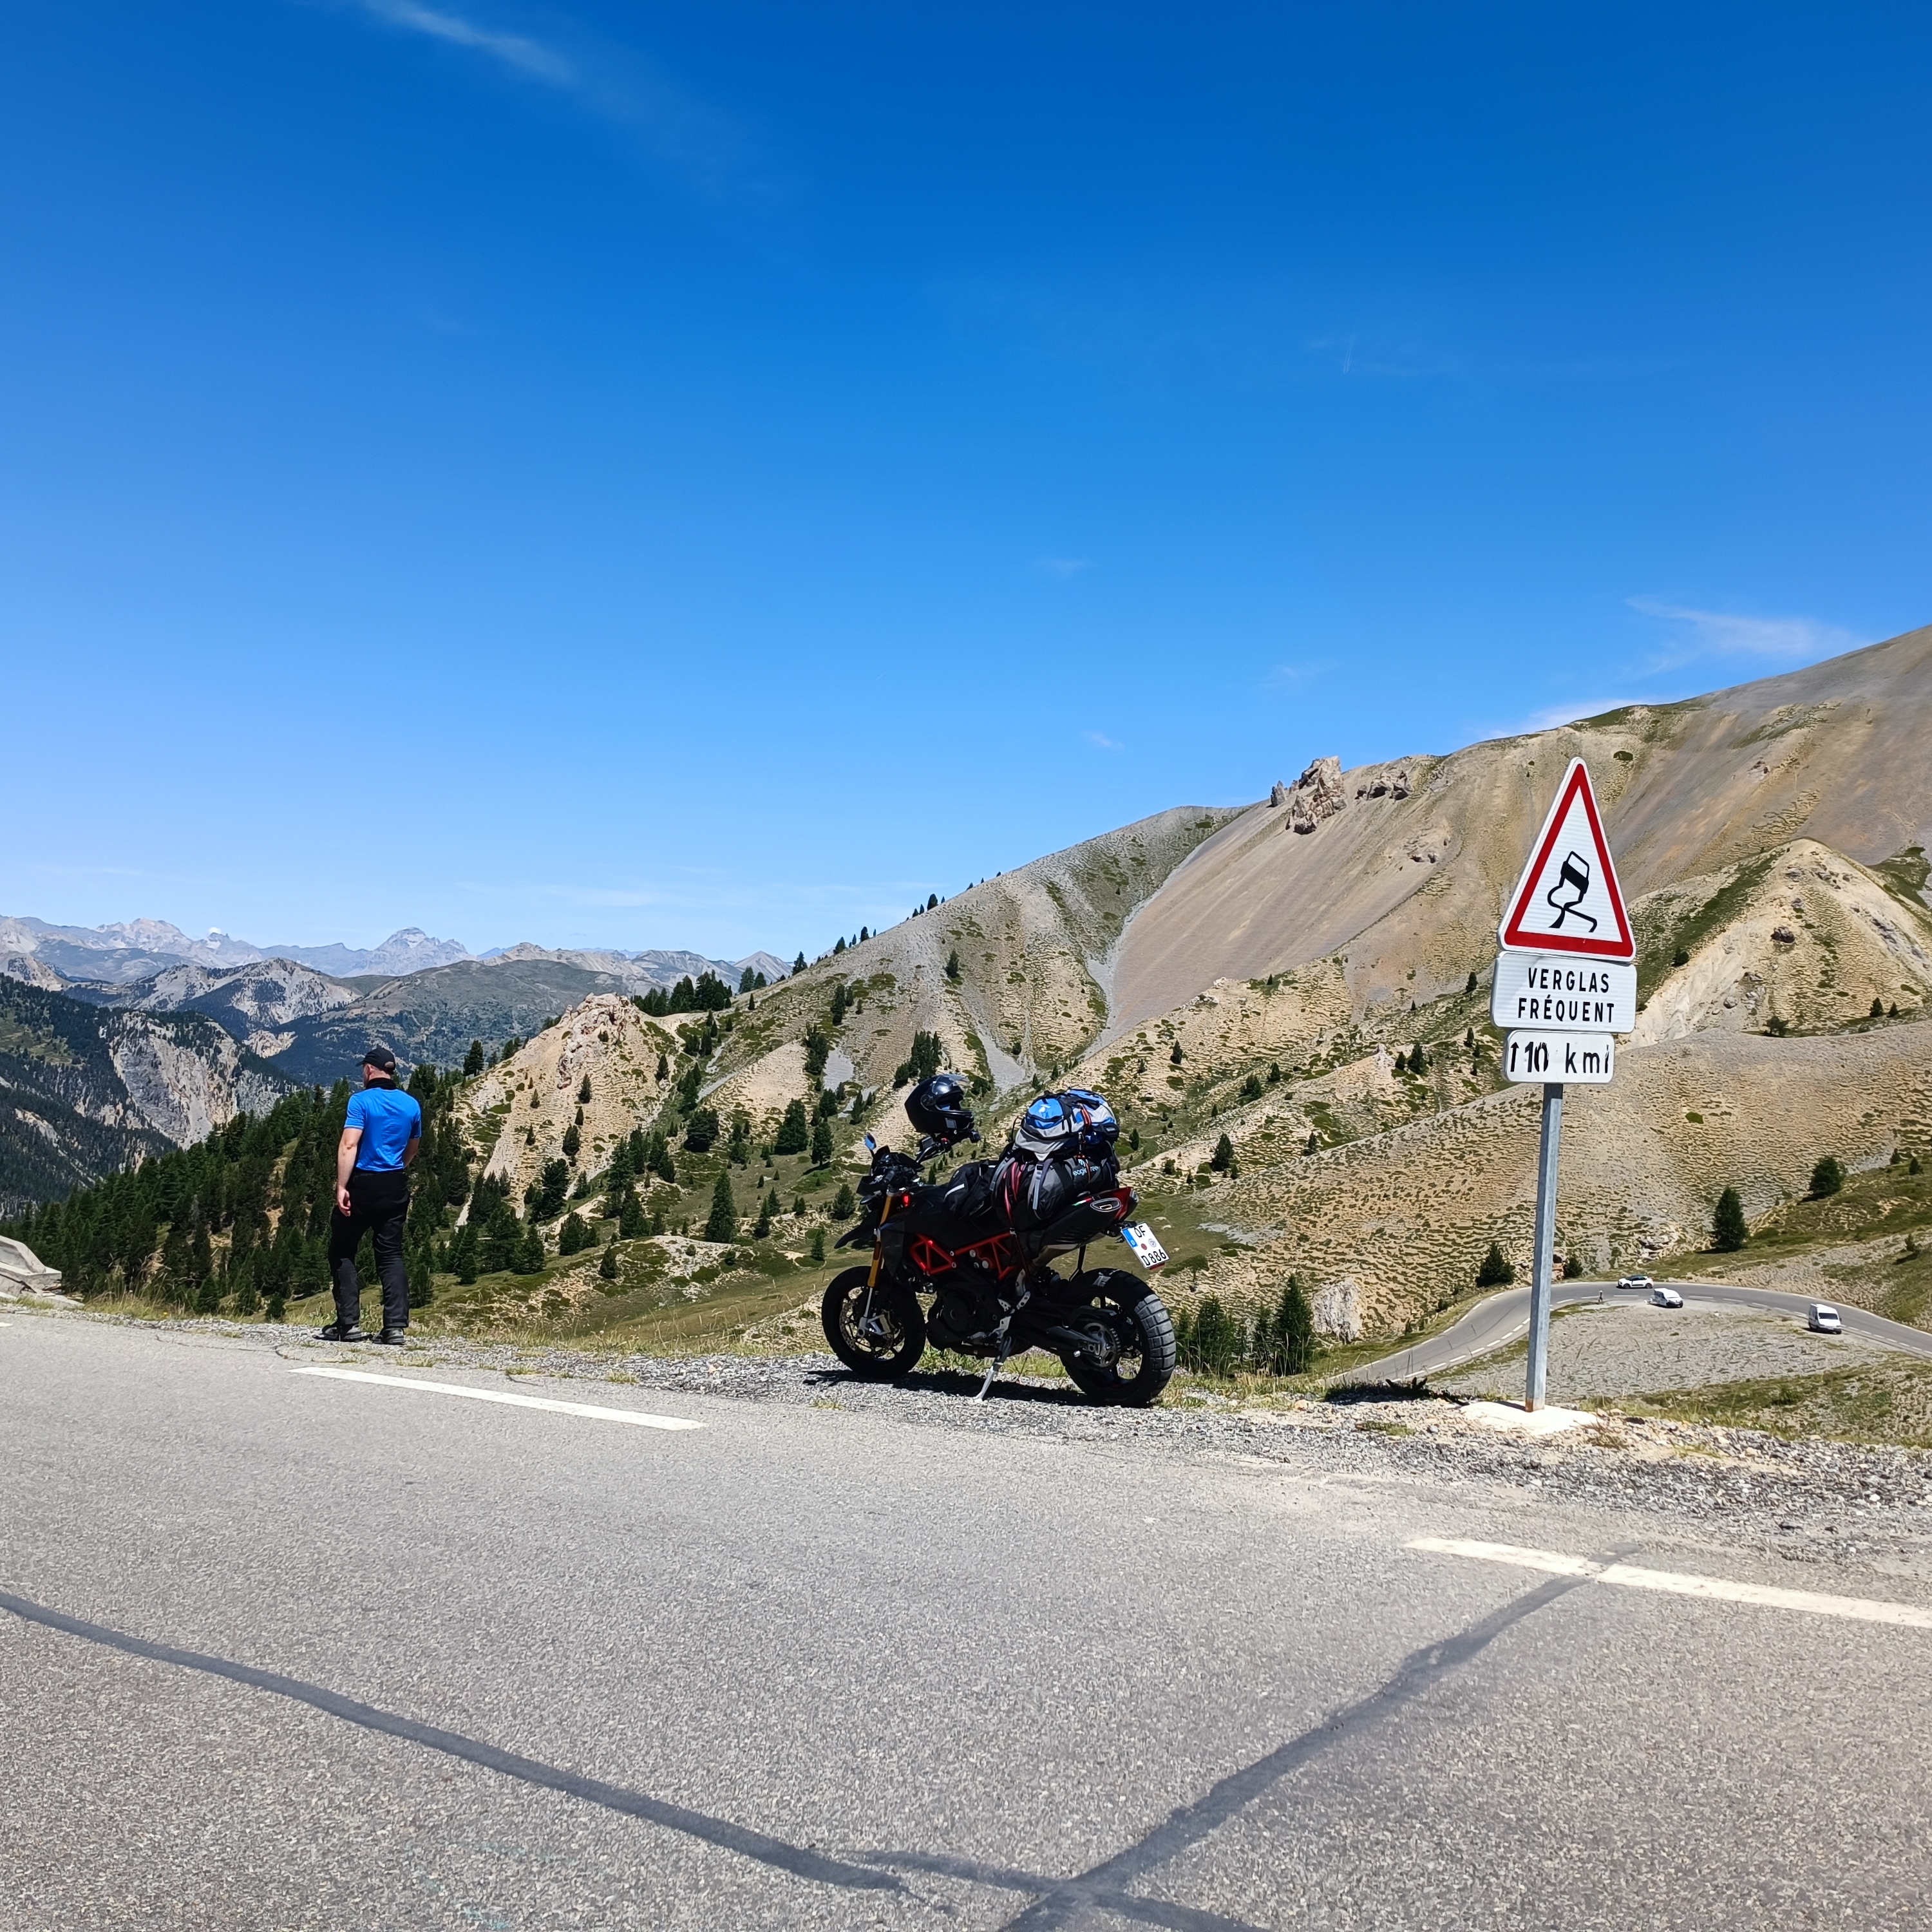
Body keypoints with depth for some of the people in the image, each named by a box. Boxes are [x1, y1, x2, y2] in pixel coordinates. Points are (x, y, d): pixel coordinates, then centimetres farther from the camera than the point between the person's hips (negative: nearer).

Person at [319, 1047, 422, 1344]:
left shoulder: (361, 1101, -9)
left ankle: (348, 1324, 3)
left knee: (342, 1252, 8)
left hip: (362, 1184, -5)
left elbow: (349, 1146, -18)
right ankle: (396, 1326, -3)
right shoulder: (411, 1105, 8)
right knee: (391, 1255, 6)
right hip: (396, 1186, 5)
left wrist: (341, 1187, -20)